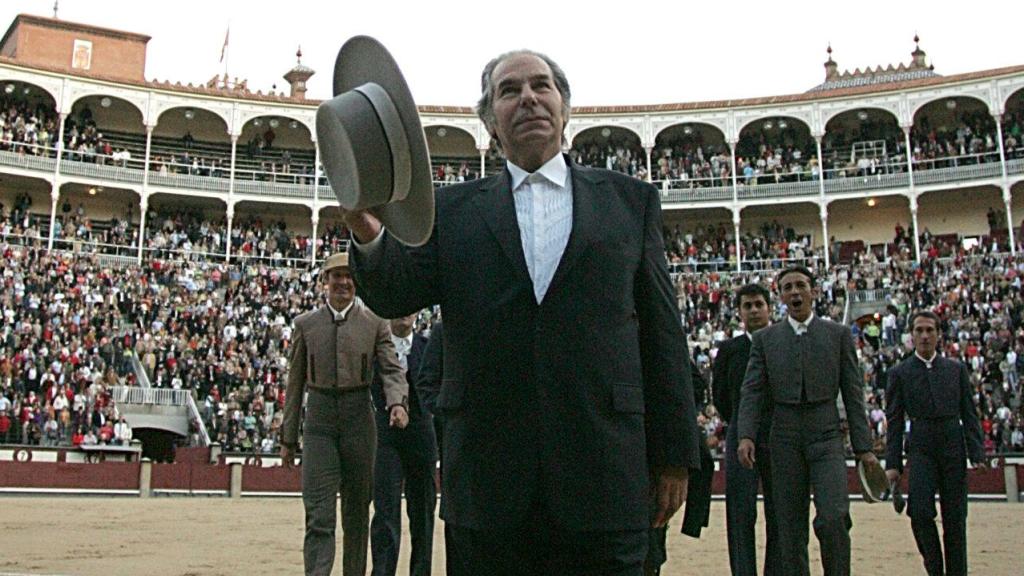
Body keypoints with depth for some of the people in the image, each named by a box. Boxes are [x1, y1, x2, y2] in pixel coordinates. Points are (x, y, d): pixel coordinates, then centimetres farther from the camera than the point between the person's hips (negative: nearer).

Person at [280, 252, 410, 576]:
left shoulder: (375, 324, 6)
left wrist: (397, 402, -24)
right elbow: (295, 383, 10)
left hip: (359, 418, 0)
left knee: (357, 510, 9)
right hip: (319, 419, 0)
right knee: (318, 514, -8)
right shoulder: (306, 324, 9)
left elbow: (392, 369, -2)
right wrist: (288, 437, 8)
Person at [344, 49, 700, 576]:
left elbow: (661, 331, 8)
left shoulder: (629, 201, 10)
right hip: (485, 484, 1)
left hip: (602, 481, 0)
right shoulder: (454, 210, 10)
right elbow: (396, 296, -1)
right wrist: (370, 235, -22)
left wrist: (674, 452, 5)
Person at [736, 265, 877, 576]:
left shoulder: (839, 334, 8)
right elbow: (752, 391, 2)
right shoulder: (765, 338, 9)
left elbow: (853, 393, 6)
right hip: (785, 440, 1)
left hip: (826, 436, -1)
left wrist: (863, 446, 1)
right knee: (790, 527, 4)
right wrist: (746, 435, -12)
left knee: (834, 517, -17)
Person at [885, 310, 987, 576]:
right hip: (921, 448, -2)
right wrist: (893, 464, -1)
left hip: (954, 447, 2)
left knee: (955, 518, 3)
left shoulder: (956, 369, 11)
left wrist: (977, 455, -1)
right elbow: (894, 422, 5)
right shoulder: (900, 373, 5)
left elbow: (970, 415, 9)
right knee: (920, 512, -15)